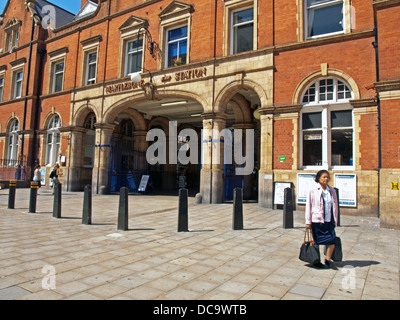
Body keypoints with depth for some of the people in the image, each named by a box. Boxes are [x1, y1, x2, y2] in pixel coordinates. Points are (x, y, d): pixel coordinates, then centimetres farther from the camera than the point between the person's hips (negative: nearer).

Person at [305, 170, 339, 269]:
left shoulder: (332, 191, 7)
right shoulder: (313, 191, -5)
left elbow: (335, 206, 14)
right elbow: (308, 206, -3)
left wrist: (335, 221, 12)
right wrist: (308, 222, -4)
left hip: (329, 221, 4)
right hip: (317, 221, -3)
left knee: (332, 240, -2)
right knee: (316, 242, 6)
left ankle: (328, 260, 19)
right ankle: (316, 261, 24)